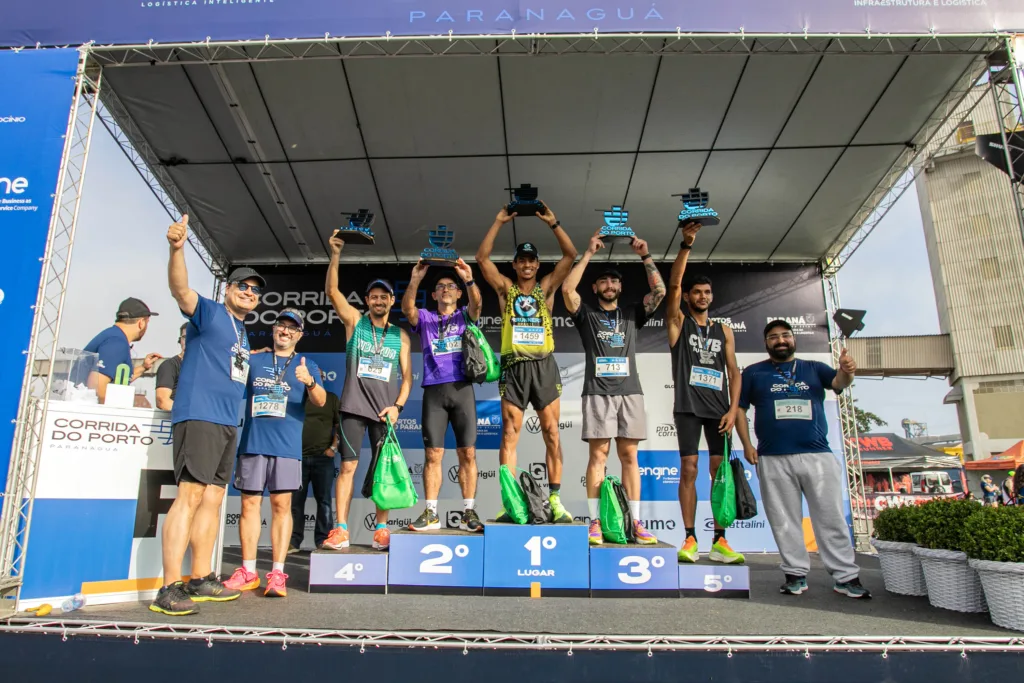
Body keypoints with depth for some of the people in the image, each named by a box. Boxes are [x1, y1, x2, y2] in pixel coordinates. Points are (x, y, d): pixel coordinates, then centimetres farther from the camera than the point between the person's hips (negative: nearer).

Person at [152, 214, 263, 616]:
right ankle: (169, 589, -11)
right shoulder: (209, 313, -1)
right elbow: (180, 289, -22)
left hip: (227, 423, 9)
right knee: (190, 494, -13)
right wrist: (177, 248, -37)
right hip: (199, 416, -8)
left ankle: (201, 580, 17)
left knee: (213, 498, 9)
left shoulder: (245, 333, 22)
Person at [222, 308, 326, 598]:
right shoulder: (253, 361, 16)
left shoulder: (307, 366, 10)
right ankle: (248, 571, 12)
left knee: (281, 504, -3)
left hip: (287, 445, -2)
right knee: (250, 502, 3)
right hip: (252, 441, 2)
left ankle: (278, 573, 0)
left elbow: (320, 401, -4)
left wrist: (309, 382, -26)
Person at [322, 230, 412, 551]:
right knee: (348, 466, -4)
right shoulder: (355, 321, 8)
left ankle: (381, 529, 7)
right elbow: (332, 290, -3)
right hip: (354, 406, -1)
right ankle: (340, 530, -2)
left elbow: (407, 375, 8)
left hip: (384, 410, 1)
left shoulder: (400, 335, 10)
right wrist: (335, 255, -13)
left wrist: (397, 405, -5)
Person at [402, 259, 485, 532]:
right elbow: (407, 308, -5)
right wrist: (415, 281, -21)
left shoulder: (465, 316, 14)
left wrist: (469, 280, -27)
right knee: (432, 453, -1)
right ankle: (431, 513, 6)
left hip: (462, 389, 0)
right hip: (434, 390, 1)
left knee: (467, 453, -2)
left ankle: (468, 512, 4)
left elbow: (477, 303, -8)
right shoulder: (425, 318, 15)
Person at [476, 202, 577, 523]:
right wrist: (499, 222, 1)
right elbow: (482, 257, 2)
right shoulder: (505, 289, 11)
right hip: (514, 366, 0)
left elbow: (570, 255, 5)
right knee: (509, 435, -3)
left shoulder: (547, 287, 12)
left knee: (552, 433, -1)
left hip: (544, 365, 1)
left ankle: (555, 500, 3)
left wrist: (553, 223, 1)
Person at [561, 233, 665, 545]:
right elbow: (567, 288, -5)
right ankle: (595, 522, -3)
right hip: (598, 393, -2)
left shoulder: (632, 314, 18)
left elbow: (660, 291, 7)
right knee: (598, 454, -5)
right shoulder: (586, 314, 12)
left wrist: (645, 256, 3)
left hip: (630, 392, 2)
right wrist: (588, 254, -3)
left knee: (629, 455, 2)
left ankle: (635, 522, 3)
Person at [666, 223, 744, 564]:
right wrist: (686, 245, -17)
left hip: (718, 408, 3)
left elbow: (734, 372, 9)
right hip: (688, 406, -3)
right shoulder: (678, 322, 7)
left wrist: (733, 409, -3)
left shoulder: (724, 330, 14)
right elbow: (673, 284, -9)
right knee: (688, 470, -4)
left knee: (721, 471, 0)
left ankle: (719, 542, 6)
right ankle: (690, 539, 2)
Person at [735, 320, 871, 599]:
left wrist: (846, 371, -27)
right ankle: (796, 574, 15)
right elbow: (739, 408, 8)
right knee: (785, 521, 5)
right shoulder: (753, 373, 11)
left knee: (832, 518, 4)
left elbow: (838, 383, -3)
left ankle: (846, 576, 12)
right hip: (773, 460, -1)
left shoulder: (813, 368, 15)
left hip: (818, 455, 1)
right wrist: (747, 445, -3)